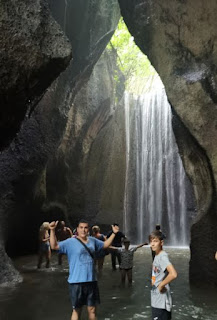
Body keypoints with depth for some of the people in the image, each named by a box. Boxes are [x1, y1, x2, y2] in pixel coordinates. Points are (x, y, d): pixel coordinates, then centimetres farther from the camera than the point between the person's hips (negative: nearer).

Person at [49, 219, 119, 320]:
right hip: (76, 282, -4)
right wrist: (52, 230, -31)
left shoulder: (92, 240, 6)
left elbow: (105, 244, 22)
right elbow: (54, 246, -19)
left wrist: (114, 233, 16)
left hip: (91, 280, 5)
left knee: (92, 310, 14)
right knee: (77, 310, 7)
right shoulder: (71, 242, -10)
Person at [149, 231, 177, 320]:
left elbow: (173, 274, -34)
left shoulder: (163, 256, -20)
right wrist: (153, 281, 10)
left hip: (161, 302, -9)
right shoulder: (156, 256, 8)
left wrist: (161, 285, -22)